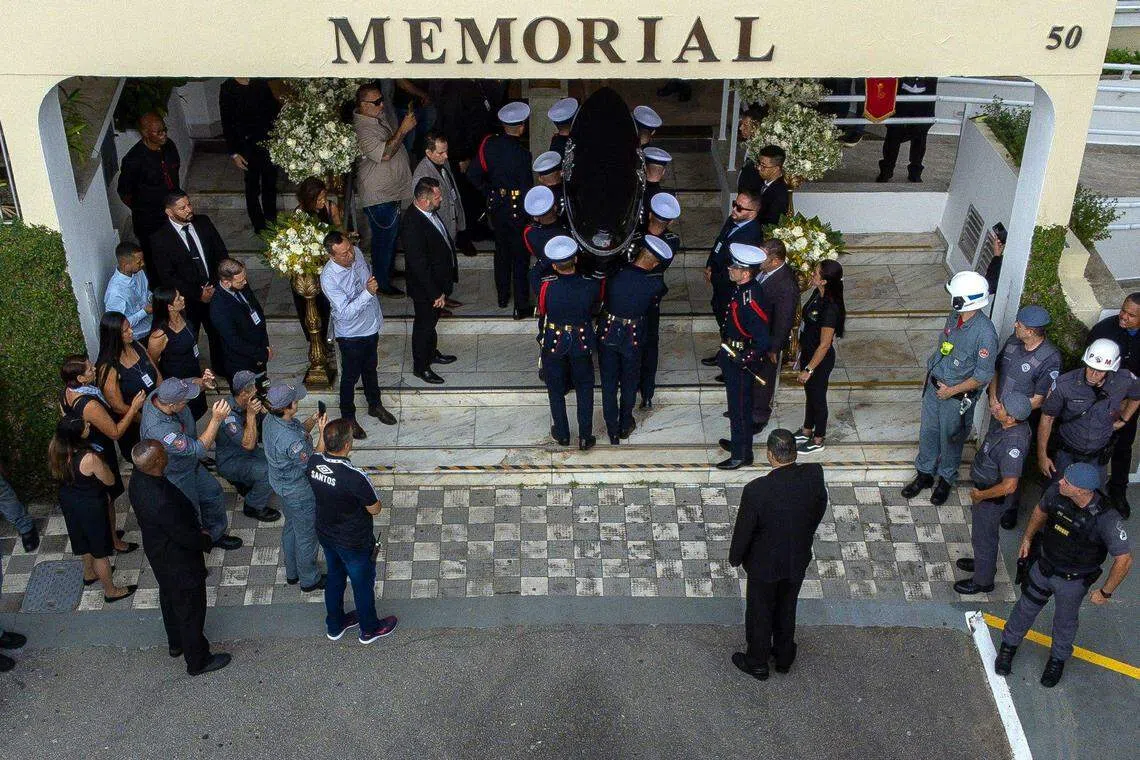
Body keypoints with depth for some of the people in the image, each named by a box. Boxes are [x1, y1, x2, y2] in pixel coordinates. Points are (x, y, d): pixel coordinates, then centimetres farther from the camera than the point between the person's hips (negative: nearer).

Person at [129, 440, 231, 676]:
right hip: (179, 563, -9)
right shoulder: (161, 501, -42)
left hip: (158, 554, 9)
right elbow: (185, 537, -29)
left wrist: (196, 530, 5)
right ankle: (198, 661, 36)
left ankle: (176, 643, 55)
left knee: (170, 599, 31)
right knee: (190, 611, 15)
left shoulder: (138, 479, -15)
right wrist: (205, 540, -9)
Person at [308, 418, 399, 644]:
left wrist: (324, 434, 6)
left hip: (325, 534, 6)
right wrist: (366, 495, -5)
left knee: (335, 577, 29)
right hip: (353, 542, -6)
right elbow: (375, 509, -22)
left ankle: (334, 625, 50)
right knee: (363, 584, 19)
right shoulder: (354, 477, -38)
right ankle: (369, 629, 43)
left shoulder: (313, 462, -19)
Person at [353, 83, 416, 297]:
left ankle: (389, 270, 45)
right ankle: (381, 283, 20)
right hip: (379, 196, -10)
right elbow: (385, 153, -38)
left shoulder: (380, 115, 3)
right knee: (384, 239, 4)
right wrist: (403, 129, -35)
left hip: (392, 189, 10)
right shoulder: (362, 130, -28)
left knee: (392, 233, 25)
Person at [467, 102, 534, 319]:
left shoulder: (489, 143, -9)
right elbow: (527, 188, -20)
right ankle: (521, 307, 13)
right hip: (517, 209, -5)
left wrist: (488, 192, 11)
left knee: (501, 251, 22)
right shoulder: (522, 154, -24)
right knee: (520, 257, 6)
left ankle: (502, 297, 36)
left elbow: (473, 174, -3)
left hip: (496, 204, 5)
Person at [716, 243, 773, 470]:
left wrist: (744, 360, -23)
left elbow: (763, 341, -31)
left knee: (740, 407, 5)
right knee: (737, 404, 24)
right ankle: (739, 442, 42)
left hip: (741, 362, -9)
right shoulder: (741, 289, -1)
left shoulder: (751, 301, -30)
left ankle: (741, 454, 19)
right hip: (733, 356, 9)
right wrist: (724, 350, 19)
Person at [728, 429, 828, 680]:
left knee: (759, 612, 20)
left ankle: (757, 663, 42)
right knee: (787, 608, 28)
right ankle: (784, 656, 49)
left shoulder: (756, 490, -34)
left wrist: (735, 558, 0)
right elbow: (820, 509, -3)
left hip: (765, 564, -4)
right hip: (798, 560, 4)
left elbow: (743, 530, -20)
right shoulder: (814, 475, -22)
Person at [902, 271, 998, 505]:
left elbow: (984, 376, -23)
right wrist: (933, 366, 9)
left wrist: (952, 391, -17)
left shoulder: (985, 333, -29)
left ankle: (946, 480, 38)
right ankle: (925, 473, 41)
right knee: (928, 432, 20)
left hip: (957, 397, -6)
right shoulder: (955, 316, -8)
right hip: (935, 384, 6)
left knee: (950, 439, 15)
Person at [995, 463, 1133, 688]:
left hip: (1073, 581, -3)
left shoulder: (1106, 518, -37)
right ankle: (1009, 646, 49)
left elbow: (1124, 559, -27)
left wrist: (1105, 592, -17)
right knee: (1026, 608, 22)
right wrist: (1027, 538, 12)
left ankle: (1058, 659, 51)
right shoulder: (1056, 492, -24)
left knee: (1064, 621, 22)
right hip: (1043, 566, 3)